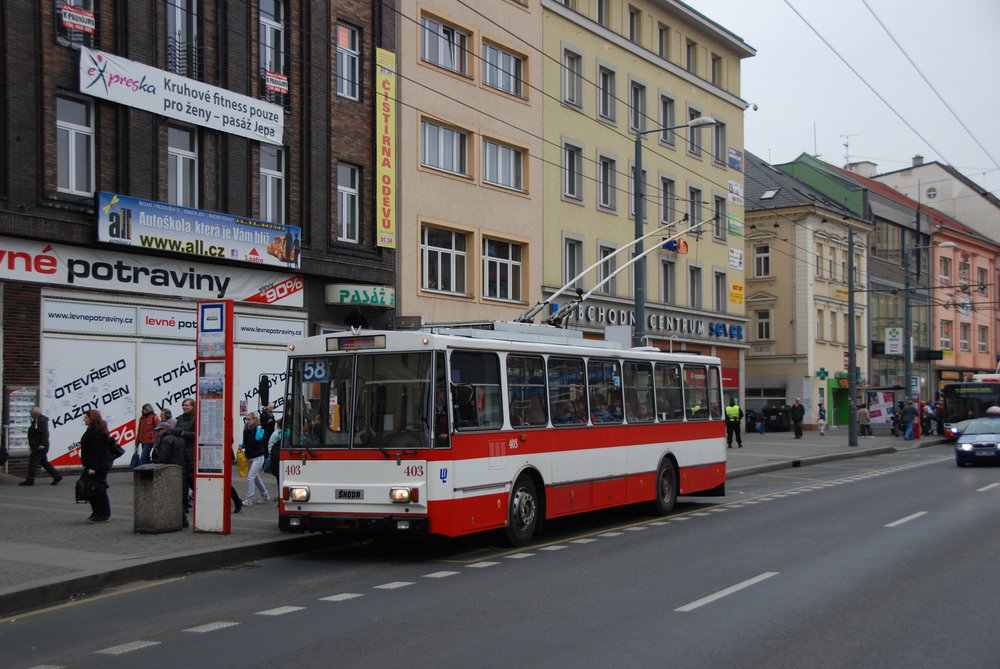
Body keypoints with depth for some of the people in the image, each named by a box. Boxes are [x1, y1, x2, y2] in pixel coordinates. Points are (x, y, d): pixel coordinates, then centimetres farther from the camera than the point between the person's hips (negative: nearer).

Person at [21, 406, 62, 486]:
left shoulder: (42, 421, -15)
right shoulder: (35, 421, 16)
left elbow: (45, 433, -23)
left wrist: (43, 444, -28)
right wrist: (31, 445, 24)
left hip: (40, 447, -10)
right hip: (36, 446, 10)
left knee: (33, 461, -6)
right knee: (44, 462, 13)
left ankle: (30, 480, -1)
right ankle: (56, 476, 15)